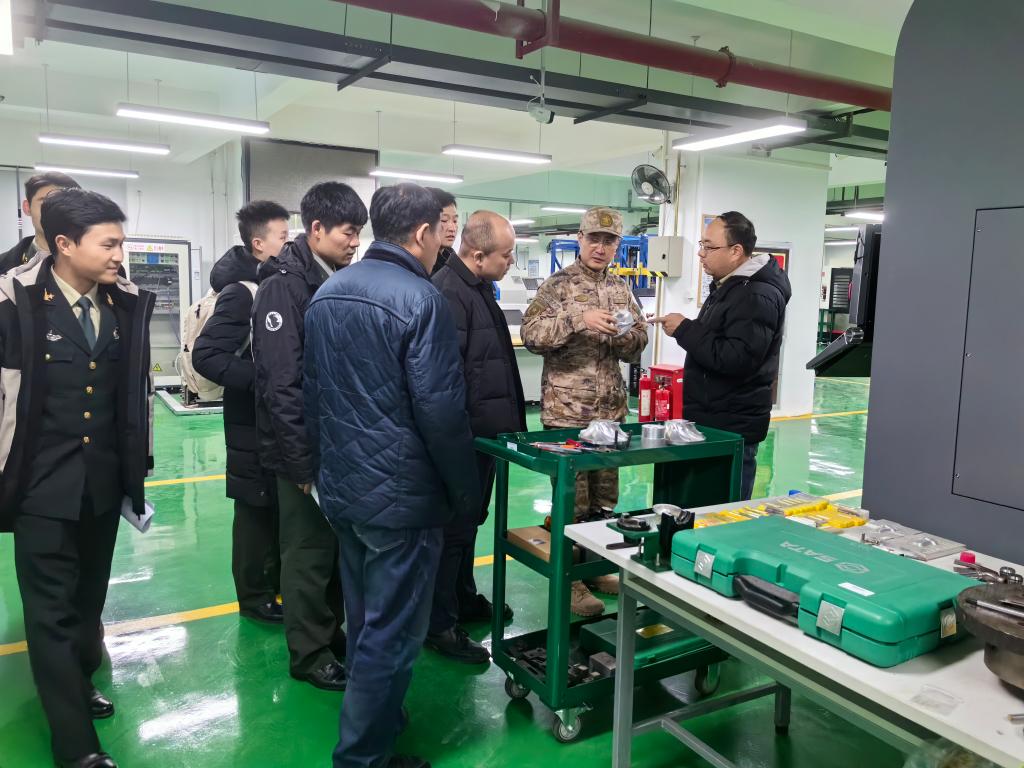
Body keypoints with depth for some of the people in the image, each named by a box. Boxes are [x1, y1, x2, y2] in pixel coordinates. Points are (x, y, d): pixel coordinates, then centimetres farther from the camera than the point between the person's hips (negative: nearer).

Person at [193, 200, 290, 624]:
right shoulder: (241, 293, -17)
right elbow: (205, 354, -23)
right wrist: (261, 379, -27)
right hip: (254, 422, -7)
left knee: (282, 505, 17)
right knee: (256, 508, 6)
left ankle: (276, 581, 33)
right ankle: (254, 595, 22)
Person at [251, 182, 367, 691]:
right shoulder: (284, 286, -15)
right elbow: (281, 383, -20)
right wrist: (304, 460, -20)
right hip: (307, 451, -7)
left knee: (339, 547, 18)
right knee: (309, 552, 7)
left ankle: (332, 632, 35)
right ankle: (309, 653, 23)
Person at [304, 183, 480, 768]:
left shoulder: (327, 293, 8)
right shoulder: (422, 300, -18)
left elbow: (313, 391, 14)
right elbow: (441, 411, -20)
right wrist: (468, 493, -9)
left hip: (341, 488, 9)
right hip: (401, 493, -8)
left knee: (365, 622, 23)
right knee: (392, 634, 6)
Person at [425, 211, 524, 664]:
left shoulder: (478, 288, 12)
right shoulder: (448, 293, -21)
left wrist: (509, 419, 20)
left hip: (483, 430, 10)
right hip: (463, 437, -10)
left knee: (468, 522, 22)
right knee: (454, 527, 2)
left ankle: (464, 600, 39)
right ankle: (440, 625, 17)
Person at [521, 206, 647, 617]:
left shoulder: (621, 289, 12)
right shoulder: (558, 285, -5)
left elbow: (639, 342, 14)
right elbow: (530, 334, -16)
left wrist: (625, 335, -9)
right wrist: (578, 319, -27)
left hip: (611, 410, 6)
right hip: (566, 411, -6)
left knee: (605, 498, 14)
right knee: (571, 499, 1)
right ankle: (569, 579, 15)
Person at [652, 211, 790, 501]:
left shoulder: (758, 296, -17)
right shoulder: (726, 286, 16)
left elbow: (736, 359, -27)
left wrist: (684, 330, -19)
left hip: (732, 431, -10)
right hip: (711, 420, 10)